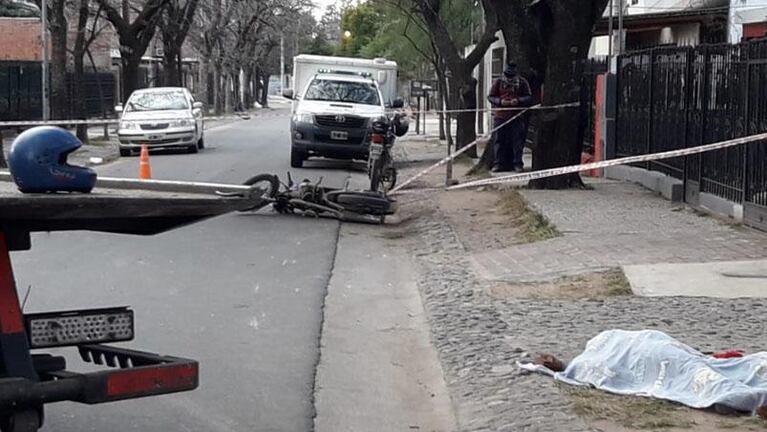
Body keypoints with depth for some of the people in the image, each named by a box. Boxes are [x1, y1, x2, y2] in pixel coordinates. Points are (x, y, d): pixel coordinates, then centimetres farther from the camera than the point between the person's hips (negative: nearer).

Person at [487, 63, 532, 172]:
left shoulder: (522, 82, 3)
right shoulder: (498, 82, 5)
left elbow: (529, 97, 3)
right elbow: (490, 96, 5)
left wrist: (518, 100, -16)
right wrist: (500, 101, -14)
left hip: (517, 117, -1)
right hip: (500, 116, 1)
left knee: (517, 140, -2)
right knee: (499, 140, 2)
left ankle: (517, 163, 4)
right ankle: (499, 163, 8)